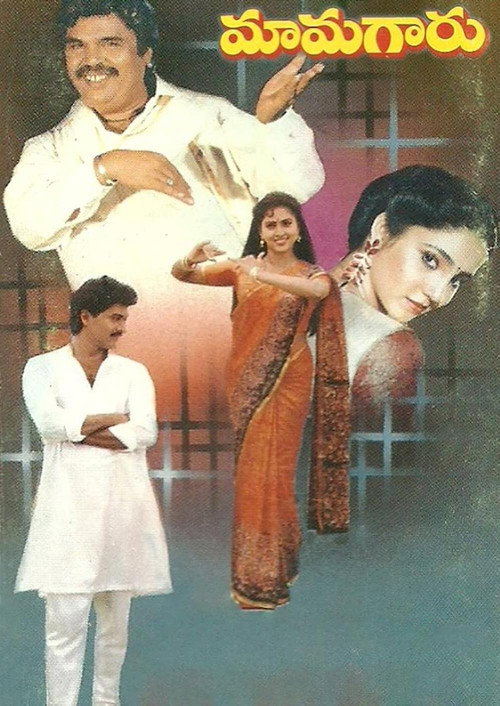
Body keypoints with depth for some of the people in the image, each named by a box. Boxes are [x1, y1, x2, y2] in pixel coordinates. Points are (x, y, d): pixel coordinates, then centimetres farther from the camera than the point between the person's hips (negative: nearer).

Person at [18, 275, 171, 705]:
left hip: (123, 503, 3)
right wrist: (113, 420, -5)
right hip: (68, 505, -2)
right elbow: (49, 423, -12)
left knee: (116, 618, 10)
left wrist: (78, 431, -8)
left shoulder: (133, 372, 10)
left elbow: (146, 433, -6)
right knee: (65, 621, -7)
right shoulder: (43, 368, 6)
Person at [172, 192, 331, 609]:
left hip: (286, 381, -2)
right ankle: (253, 564, 23)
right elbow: (180, 275, 2)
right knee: (247, 467, 8)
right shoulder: (242, 267, 5)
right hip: (245, 379, 2)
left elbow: (320, 290, -26)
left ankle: (266, 572, 7)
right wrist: (192, 260, -22)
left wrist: (265, 276, -37)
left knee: (269, 467, -2)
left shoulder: (310, 273, 0)